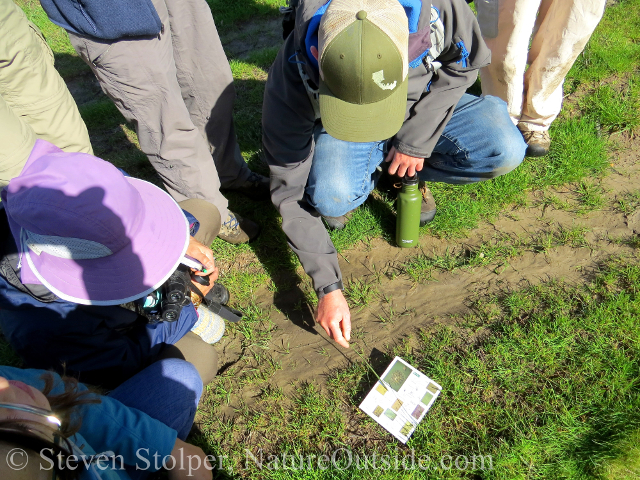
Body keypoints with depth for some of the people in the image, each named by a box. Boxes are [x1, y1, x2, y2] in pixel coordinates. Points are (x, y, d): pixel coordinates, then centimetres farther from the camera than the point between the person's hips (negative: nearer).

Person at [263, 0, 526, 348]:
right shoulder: (294, 75, -34)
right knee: (330, 196, -33)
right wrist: (328, 287, -30)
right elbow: (290, 190, -29)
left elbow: (467, 61, -8)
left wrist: (418, 136, -18)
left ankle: (408, 174, 4)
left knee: (505, 152, -23)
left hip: (425, 113, 2)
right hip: (339, 128, -1)